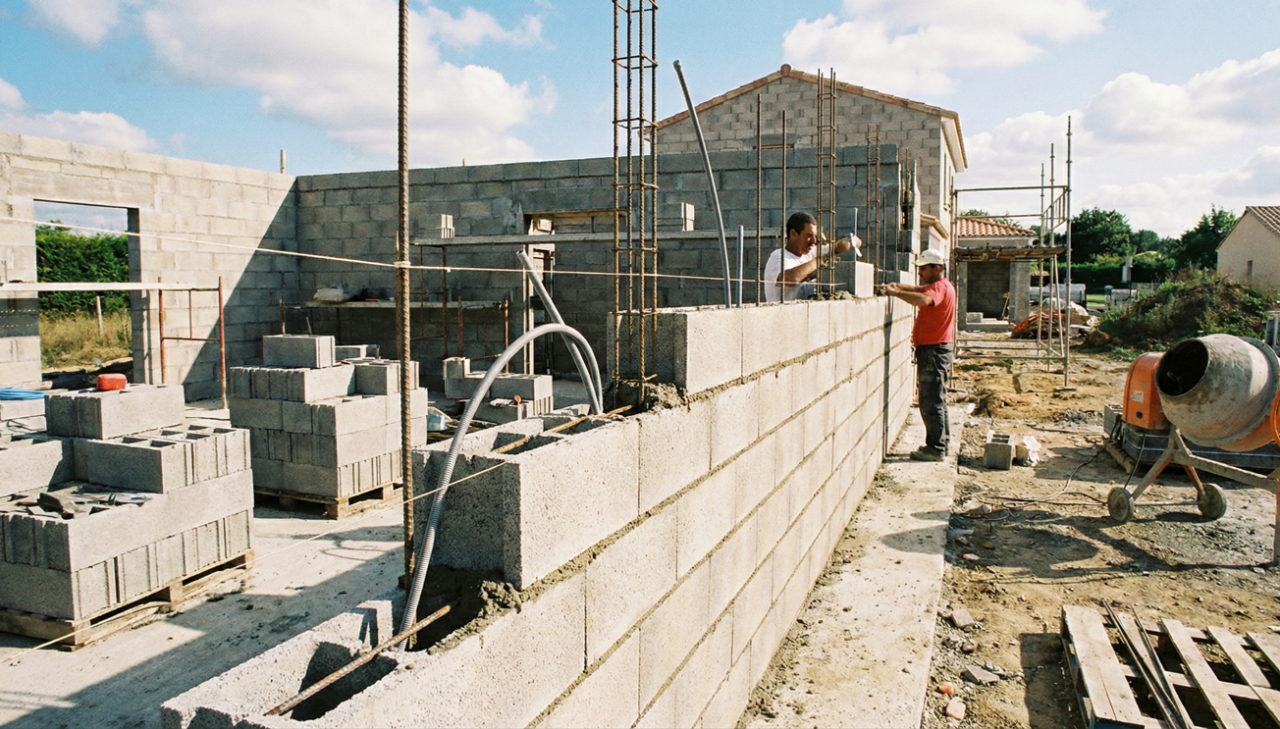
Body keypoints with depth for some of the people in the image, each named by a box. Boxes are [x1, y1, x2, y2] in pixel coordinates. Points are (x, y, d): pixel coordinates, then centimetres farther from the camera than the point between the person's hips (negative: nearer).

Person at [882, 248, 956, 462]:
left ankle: (936, 449, -3)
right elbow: (918, 290, 19)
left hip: (934, 351, -11)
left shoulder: (940, 287, -16)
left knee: (931, 403, -7)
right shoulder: (937, 286, 17)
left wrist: (896, 293, -33)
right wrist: (898, 287, -1)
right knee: (937, 401, 17)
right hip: (935, 350, 11)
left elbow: (923, 299, -37)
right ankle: (942, 443, 25)